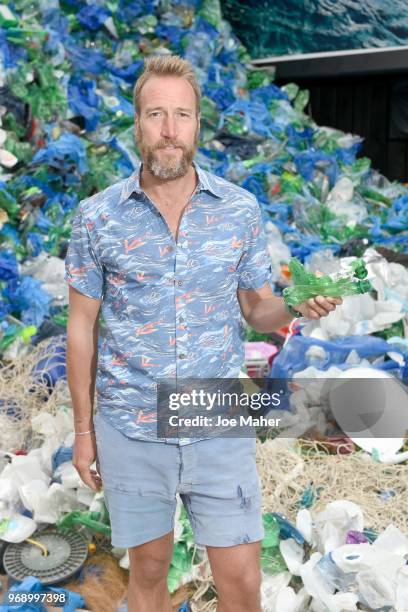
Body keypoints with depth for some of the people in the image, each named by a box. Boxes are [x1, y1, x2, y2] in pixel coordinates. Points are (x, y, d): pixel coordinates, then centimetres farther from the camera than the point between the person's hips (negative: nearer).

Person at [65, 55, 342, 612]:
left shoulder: (241, 210, -2)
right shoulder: (97, 216, -5)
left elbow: (256, 307, 6)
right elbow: (82, 326, 2)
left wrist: (298, 307, -17)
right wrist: (83, 429, 4)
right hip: (130, 432, 0)